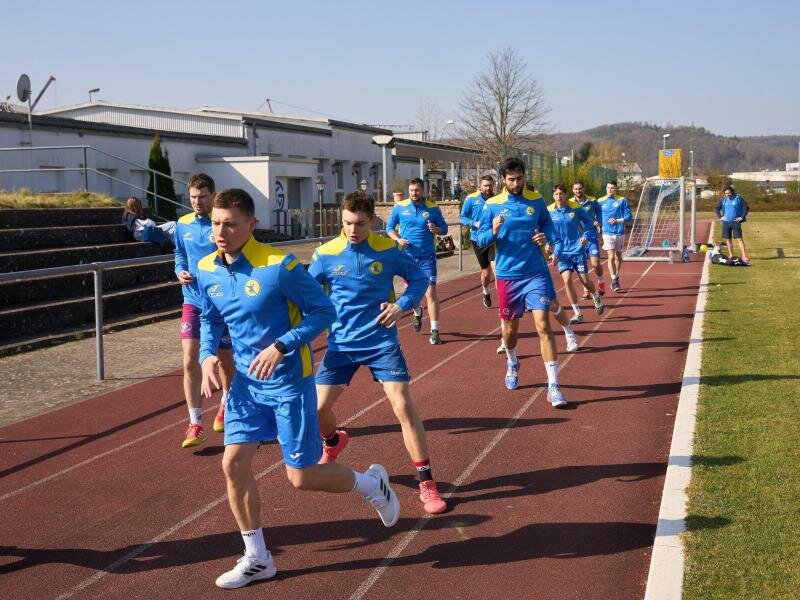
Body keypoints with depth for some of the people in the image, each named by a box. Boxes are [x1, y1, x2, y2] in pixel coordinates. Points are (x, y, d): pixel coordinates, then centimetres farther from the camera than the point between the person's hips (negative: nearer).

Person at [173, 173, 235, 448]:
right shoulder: (182, 225, 4)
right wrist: (180, 271, -1)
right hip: (192, 301, 3)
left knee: (225, 361, 13)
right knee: (190, 361, -10)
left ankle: (225, 406, 41)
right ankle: (195, 424, -5)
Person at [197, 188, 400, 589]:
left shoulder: (279, 266, -21)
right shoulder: (206, 271, -2)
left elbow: (323, 310, -14)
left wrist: (281, 347, -25)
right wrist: (207, 354, -5)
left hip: (288, 381, -6)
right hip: (246, 382, 6)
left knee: (301, 477, -1)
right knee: (234, 464, -1)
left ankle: (372, 484, 29)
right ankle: (257, 558, 17)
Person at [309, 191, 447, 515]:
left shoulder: (387, 249, -8)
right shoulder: (326, 254, -7)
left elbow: (419, 277, 5)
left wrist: (403, 305, -12)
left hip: (381, 342, -1)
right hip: (341, 344, 2)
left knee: (403, 406, -12)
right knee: (318, 408, 2)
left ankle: (426, 482, -1)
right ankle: (333, 442, 41)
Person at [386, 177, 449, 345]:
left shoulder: (432, 208, -2)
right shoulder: (399, 207, 0)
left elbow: (444, 229, 5)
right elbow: (389, 227, 9)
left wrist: (436, 229, -18)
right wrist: (398, 239, -10)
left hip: (427, 257, -2)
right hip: (407, 255, 2)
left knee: (430, 292, -10)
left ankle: (435, 331, -6)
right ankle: (417, 312, 48)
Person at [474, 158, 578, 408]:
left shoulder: (536, 200, 2)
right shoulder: (492, 205, -3)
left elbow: (548, 225, 16)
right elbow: (480, 240, -2)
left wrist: (546, 237, -7)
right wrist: (493, 231, -23)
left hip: (536, 273, 0)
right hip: (507, 275, 0)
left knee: (543, 324, -12)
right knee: (510, 328, 12)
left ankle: (553, 386, -11)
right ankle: (512, 364, 46)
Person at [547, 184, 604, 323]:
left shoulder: (575, 209, -3)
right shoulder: (549, 212, -2)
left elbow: (589, 221, 9)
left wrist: (586, 235, -7)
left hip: (577, 250, -1)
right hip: (562, 253, 1)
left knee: (584, 280, 3)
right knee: (567, 280, -14)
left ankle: (596, 297, 39)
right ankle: (578, 314, -3)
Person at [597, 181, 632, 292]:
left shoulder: (622, 200, -1)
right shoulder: (600, 201, 4)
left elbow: (629, 216, -2)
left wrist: (617, 220, -14)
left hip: (620, 233, 1)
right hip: (607, 233, -1)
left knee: (618, 257, 12)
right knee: (611, 257, -12)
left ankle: (616, 277, 31)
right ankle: (614, 280, -4)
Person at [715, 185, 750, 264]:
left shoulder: (738, 198, -4)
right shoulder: (723, 199, 6)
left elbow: (746, 208, -2)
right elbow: (717, 209, 16)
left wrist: (742, 217, -8)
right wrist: (720, 217, 4)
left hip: (735, 222, -4)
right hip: (726, 222, 4)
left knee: (740, 239, -9)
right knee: (728, 239, 9)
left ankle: (744, 256, -13)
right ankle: (731, 256, 20)